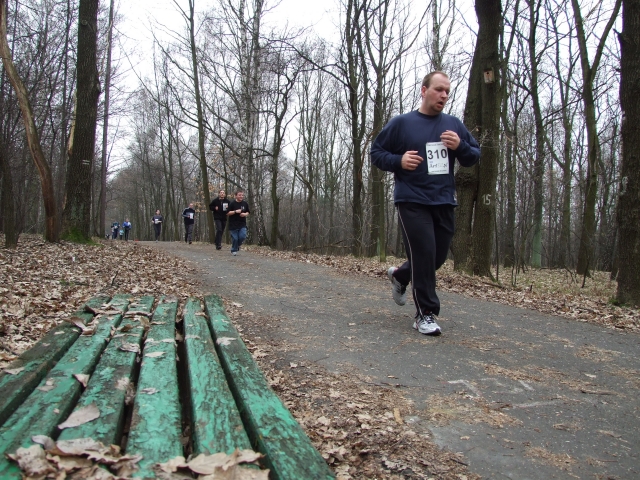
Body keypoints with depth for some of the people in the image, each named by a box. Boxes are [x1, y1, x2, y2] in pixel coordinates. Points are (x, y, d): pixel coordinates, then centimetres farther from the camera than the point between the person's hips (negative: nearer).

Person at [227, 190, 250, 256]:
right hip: (233, 225, -3)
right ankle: (234, 250, 18)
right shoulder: (232, 204, -6)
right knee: (235, 238, -2)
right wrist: (235, 211, -18)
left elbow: (248, 212, 15)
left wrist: (245, 214, -7)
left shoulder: (245, 204, 6)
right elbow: (227, 213, -6)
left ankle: (238, 245, 20)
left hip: (242, 224, 3)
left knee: (242, 237, -10)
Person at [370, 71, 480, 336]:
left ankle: (400, 275, 39)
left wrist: (460, 146, -9)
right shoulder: (401, 123, 1)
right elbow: (376, 153, 4)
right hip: (412, 202, -5)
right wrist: (399, 161, -15)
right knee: (423, 254, -11)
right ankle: (426, 314, 2)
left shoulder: (454, 124, 11)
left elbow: (474, 157, 13)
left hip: (444, 202, 5)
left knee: (438, 257, 11)